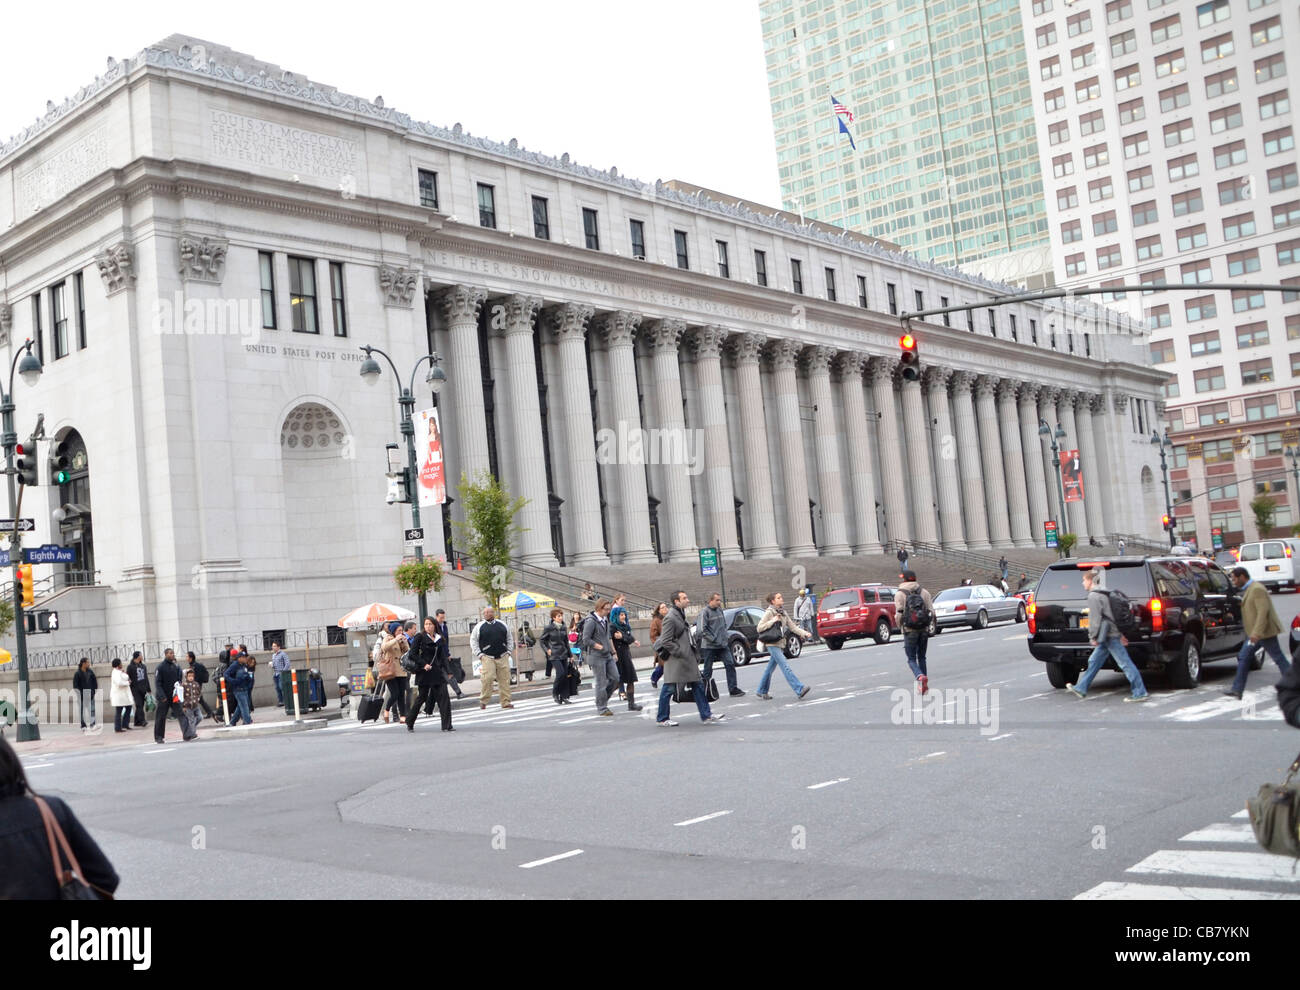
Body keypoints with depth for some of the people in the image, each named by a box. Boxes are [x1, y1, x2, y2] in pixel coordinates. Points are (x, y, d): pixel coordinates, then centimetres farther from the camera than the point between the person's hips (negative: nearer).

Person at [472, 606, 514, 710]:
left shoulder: (502, 625, 12)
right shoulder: (479, 627, 4)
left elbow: (509, 639, 20)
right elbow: (473, 641, 6)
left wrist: (508, 651, 9)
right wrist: (479, 654, -1)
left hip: (503, 657, 3)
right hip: (487, 657, -3)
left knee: (505, 679, 0)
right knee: (487, 678, -14)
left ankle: (506, 702, 6)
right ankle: (483, 701, -2)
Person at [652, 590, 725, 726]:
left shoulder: (681, 614, 14)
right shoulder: (670, 618, -17)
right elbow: (666, 642, -19)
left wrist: (695, 655, 17)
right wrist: (680, 653, -17)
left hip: (688, 658, 10)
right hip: (675, 660, -10)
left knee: (697, 686, 9)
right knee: (668, 689, 0)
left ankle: (706, 715, 13)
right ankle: (661, 719, 9)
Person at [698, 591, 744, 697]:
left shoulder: (720, 610, 10)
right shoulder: (705, 612, -10)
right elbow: (702, 630, -15)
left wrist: (725, 638, 7)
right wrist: (714, 640, -17)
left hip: (723, 645, 6)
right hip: (709, 646, -6)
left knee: (730, 664, -3)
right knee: (708, 669, 3)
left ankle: (733, 689, -1)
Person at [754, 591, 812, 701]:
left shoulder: (783, 613, 14)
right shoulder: (769, 613, -7)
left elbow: (792, 627, 13)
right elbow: (759, 628, -11)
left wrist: (804, 633, 0)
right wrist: (772, 621, -17)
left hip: (780, 644, 7)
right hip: (772, 644, -7)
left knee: (770, 668, 14)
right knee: (786, 666, -16)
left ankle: (761, 692, 25)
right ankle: (799, 690, -26)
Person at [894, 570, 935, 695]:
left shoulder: (900, 594, -5)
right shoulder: (924, 592, 6)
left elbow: (899, 614, -11)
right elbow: (931, 611, 2)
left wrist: (900, 626, 7)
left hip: (910, 630, -4)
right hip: (924, 629, 4)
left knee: (911, 659, 3)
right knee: (921, 657, 18)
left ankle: (920, 677, -23)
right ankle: (924, 684, 18)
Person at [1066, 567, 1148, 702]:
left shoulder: (1093, 596, -13)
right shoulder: (1103, 594, 18)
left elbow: (1095, 619, -18)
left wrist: (1093, 637, -14)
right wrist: (1121, 634, 22)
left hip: (1109, 636, -11)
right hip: (1112, 634, 11)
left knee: (1125, 663, -8)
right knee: (1094, 661, 14)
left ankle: (1140, 693, -6)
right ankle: (1081, 688, 20)